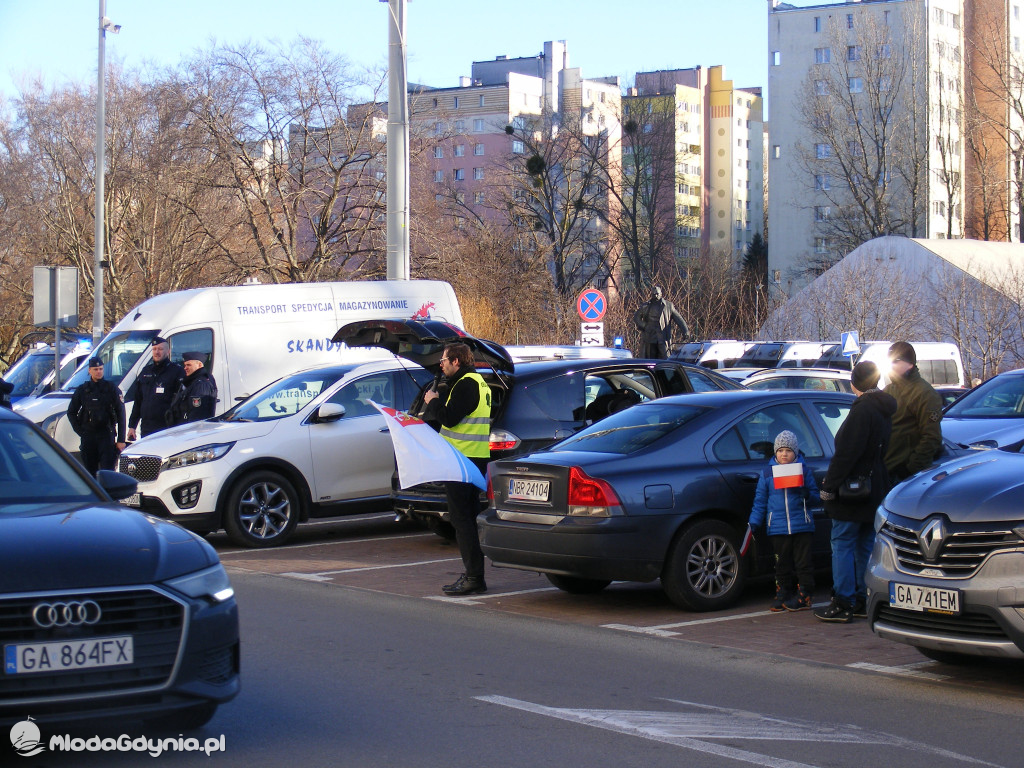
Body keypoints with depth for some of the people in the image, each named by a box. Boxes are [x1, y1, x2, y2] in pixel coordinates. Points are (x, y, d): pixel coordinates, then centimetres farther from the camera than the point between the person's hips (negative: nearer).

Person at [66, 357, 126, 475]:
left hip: (107, 435, -3)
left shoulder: (111, 388, 2)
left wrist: (121, 440, -7)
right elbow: (71, 412, 19)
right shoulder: (82, 390, 9)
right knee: (89, 471, 7)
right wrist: (79, 431, 6)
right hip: (88, 436, 3)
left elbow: (121, 415, -1)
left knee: (107, 470, -10)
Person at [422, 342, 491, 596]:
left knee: (461, 518, -8)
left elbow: (449, 418, -21)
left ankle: (474, 577, -9)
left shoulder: (465, 384, -14)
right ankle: (474, 575, 19)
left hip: (463, 459, -10)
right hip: (476, 458, 10)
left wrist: (433, 401, -5)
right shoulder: (477, 382, 18)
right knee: (468, 518, 15)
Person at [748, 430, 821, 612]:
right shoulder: (767, 473, 8)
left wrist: (807, 494, -15)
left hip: (802, 526, -1)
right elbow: (760, 501, 10)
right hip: (777, 527, 1)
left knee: (803, 562, 1)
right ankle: (782, 595, 17)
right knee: (782, 564, 7)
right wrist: (753, 523, 2)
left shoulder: (804, 470, 6)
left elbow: (816, 498, 7)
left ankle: (804, 596, 8)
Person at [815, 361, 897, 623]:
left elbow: (846, 453, -21)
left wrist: (829, 485, -18)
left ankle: (843, 604, -5)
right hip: (874, 491, 9)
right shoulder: (885, 410, 11)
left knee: (842, 545, -4)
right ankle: (864, 601, 17)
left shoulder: (862, 410, -17)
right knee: (866, 546, 13)